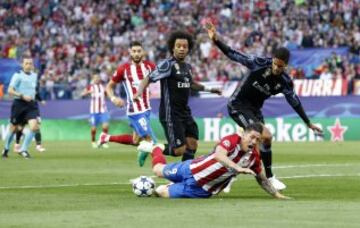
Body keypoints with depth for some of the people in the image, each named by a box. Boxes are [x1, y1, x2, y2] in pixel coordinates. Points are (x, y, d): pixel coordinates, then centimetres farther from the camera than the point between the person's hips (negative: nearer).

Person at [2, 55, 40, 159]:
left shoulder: (34, 75, 10)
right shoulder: (18, 76, -10)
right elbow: (10, 91, -16)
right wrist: (22, 96, -24)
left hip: (31, 104, 4)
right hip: (19, 104, -4)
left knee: (34, 127, -15)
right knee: (13, 128, 8)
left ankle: (23, 149, -3)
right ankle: (6, 149, 30)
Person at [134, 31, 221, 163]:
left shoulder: (187, 67, 12)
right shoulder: (168, 65, -13)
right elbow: (149, 78, -18)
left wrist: (208, 89, 35)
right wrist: (139, 92, -35)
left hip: (185, 112, 8)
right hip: (170, 114, -8)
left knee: (192, 145, 5)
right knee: (179, 150, -12)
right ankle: (150, 149, 8)